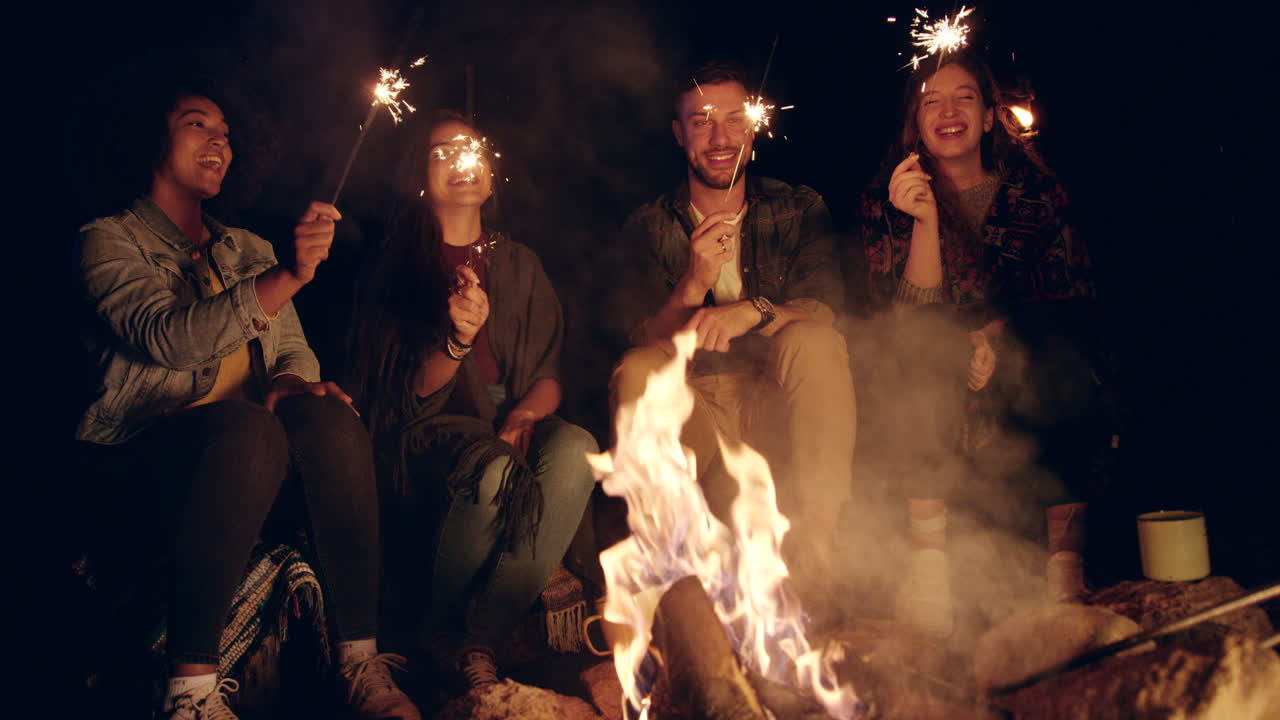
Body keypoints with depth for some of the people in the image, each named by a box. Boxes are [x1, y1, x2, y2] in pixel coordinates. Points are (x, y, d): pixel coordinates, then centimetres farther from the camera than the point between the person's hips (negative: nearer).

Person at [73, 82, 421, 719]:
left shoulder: (250, 250, 24)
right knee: (244, 427, -38)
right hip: (141, 463, -5)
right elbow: (168, 339, -16)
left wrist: (289, 382, -9)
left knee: (329, 416, -29)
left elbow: (294, 351, 18)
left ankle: (362, 665, -27)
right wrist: (287, 276, -28)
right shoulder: (107, 240, 4)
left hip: (242, 469, 5)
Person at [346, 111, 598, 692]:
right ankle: (441, 623, -7)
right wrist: (457, 342, -25)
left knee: (576, 449, -31)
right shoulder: (398, 266, 5)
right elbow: (408, 392, -4)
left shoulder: (519, 265, 16)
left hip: (514, 425, 4)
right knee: (494, 471, -37)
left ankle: (480, 642, -25)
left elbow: (550, 373, 10)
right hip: (435, 430, -3)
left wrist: (521, 417, -13)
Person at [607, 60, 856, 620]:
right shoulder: (650, 228, 6)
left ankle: (815, 551, -26)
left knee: (815, 341, -29)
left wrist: (754, 311, -31)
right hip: (693, 415, 0)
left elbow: (824, 306, -10)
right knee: (635, 373, -28)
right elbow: (641, 341, -6)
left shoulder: (798, 210, 7)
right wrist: (694, 284, -26)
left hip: (783, 408, 0)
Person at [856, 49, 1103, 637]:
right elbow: (912, 319, -10)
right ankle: (928, 553, -34)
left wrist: (998, 337, -15)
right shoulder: (885, 201, 2)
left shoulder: (1036, 191, 6)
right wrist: (925, 220, -24)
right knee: (931, 340, -33)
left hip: (1031, 387, 1)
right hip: (940, 397, -1)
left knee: (1060, 353, -31)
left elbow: (1075, 300, 1)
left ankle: (1066, 549, -28)